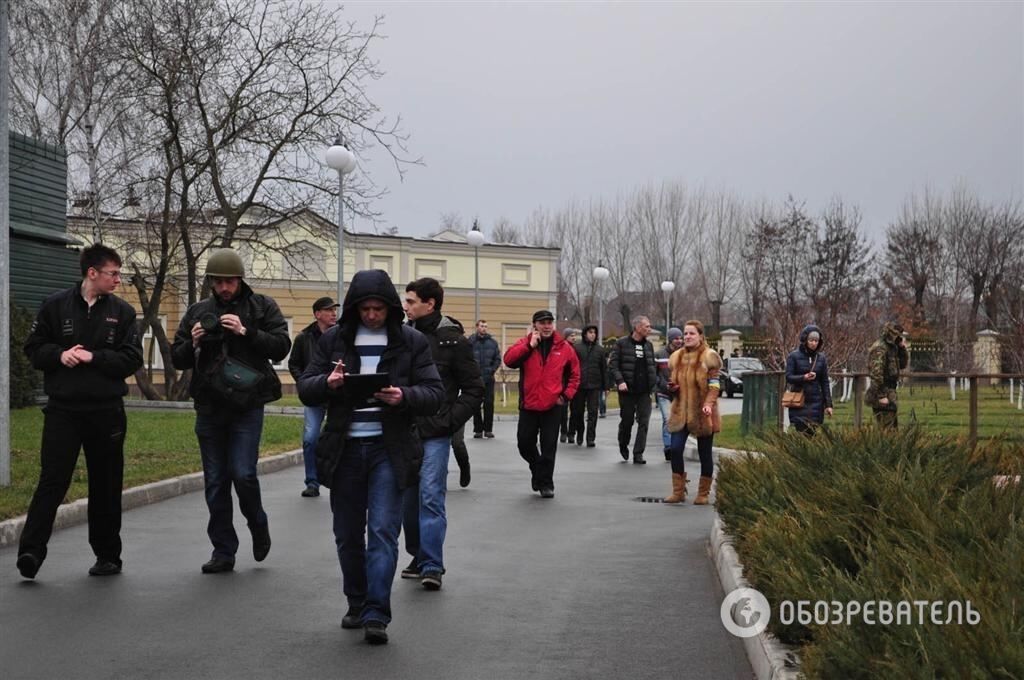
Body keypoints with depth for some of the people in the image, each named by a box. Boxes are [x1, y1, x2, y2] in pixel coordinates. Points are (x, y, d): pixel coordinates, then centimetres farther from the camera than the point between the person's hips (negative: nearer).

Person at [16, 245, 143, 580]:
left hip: (106, 411, 2)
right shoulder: (55, 305, 3)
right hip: (63, 410, -1)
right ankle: (30, 550, -10)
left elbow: (132, 359, -2)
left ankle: (108, 555, 20)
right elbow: (34, 348, 5)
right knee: (52, 480, -10)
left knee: (106, 485, 9)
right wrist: (60, 354, -13)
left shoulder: (122, 311, 4)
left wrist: (93, 357, -14)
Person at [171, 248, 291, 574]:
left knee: (243, 473, -12)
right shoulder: (198, 312, 11)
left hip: (247, 405, -4)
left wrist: (246, 332, -18)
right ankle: (223, 551, 14)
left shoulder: (262, 307, 3)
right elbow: (177, 358, 13)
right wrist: (193, 344, -8)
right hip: (209, 407, 4)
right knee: (216, 481, 6)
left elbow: (281, 346, -7)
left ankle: (258, 526, 18)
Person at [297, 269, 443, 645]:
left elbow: (435, 394, -1)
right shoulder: (333, 339, 5)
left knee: (383, 531, -8)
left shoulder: (412, 341, 1)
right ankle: (357, 605, 26)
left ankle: (376, 615, -7)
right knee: (348, 534, 10)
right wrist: (327, 383, -17)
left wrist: (404, 396, -21)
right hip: (344, 448, 3)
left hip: (389, 449, -2)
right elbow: (305, 389, 6)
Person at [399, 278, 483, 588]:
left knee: (431, 496, -9)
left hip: (434, 434, -5)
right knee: (408, 498, 10)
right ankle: (418, 557, 23)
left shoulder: (453, 340, -5)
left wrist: (450, 422, -10)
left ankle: (432, 565, -5)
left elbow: (474, 389, -1)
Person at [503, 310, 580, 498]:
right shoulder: (525, 344, 1)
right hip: (528, 405, 1)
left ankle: (546, 483, 13)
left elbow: (574, 374, 11)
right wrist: (530, 345, -19)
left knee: (549, 446, 2)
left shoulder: (564, 348, 2)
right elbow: (509, 360, -16)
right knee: (525, 442, 7)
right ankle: (538, 469, 33)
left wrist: (567, 395, 0)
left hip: (553, 406, -1)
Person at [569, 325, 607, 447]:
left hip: (594, 386, 1)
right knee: (578, 412, 8)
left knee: (593, 412, -3)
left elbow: (604, 368, 11)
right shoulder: (576, 347, 1)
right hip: (579, 385, -1)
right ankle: (579, 435, 25)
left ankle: (590, 438, -1)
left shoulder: (600, 349, 9)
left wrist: (605, 386, 7)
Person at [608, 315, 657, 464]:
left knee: (643, 422, -5)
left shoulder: (649, 345, 12)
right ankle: (623, 445, 32)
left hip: (644, 391, 3)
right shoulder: (621, 343, -3)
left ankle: (638, 453, -1)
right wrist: (620, 381, -18)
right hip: (627, 390, -3)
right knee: (627, 420, 7)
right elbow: (612, 364, -6)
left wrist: (654, 382, 6)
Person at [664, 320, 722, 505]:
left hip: (701, 413, -4)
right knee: (675, 449, -7)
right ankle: (678, 491, 4)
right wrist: (672, 387, -2)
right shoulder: (676, 357, 11)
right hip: (680, 411, 4)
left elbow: (714, 384, -10)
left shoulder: (709, 356, -6)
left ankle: (703, 494, 15)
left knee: (704, 454, 4)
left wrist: (709, 403, -25)